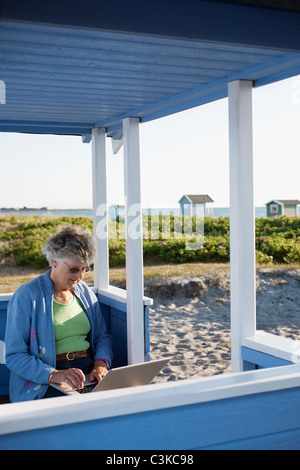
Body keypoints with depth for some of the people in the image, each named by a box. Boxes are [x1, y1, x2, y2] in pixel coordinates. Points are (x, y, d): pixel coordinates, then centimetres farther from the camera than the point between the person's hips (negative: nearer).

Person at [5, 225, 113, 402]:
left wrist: (101, 364, -4)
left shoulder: (85, 292, 15)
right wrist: (53, 374, -24)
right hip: (43, 385, -5)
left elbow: (102, 336, 19)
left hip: (88, 372, 6)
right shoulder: (26, 296, -4)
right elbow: (14, 356, -8)